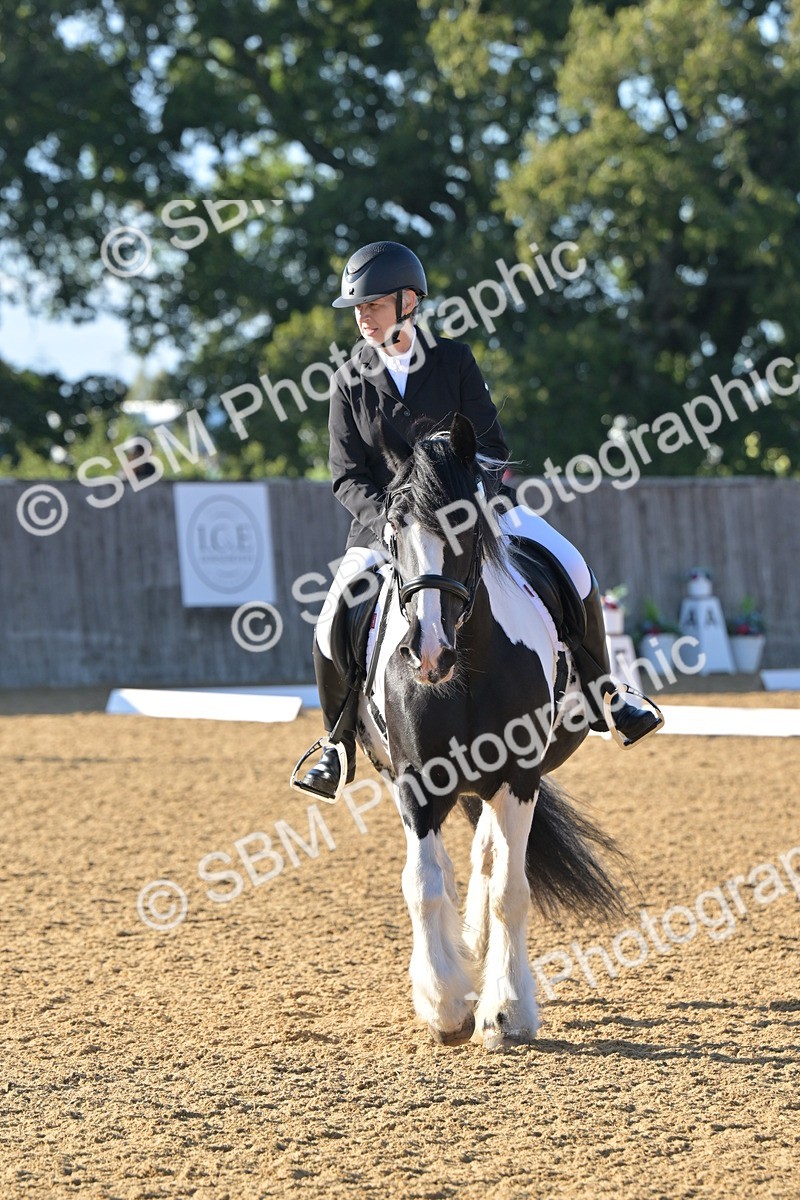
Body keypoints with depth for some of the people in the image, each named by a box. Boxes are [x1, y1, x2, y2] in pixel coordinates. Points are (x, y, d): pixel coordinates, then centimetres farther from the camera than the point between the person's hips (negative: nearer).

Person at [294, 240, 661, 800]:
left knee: (574, 573, -16)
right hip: (386, 520, 0)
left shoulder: (454, 360, -3)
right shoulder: (351, 381, -2)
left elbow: (492, 448, -3)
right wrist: (392, 522, -21)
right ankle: (339, 748, 3)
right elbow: (349, 477, -2)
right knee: (335, 626, -19)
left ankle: (598, 697, 4)